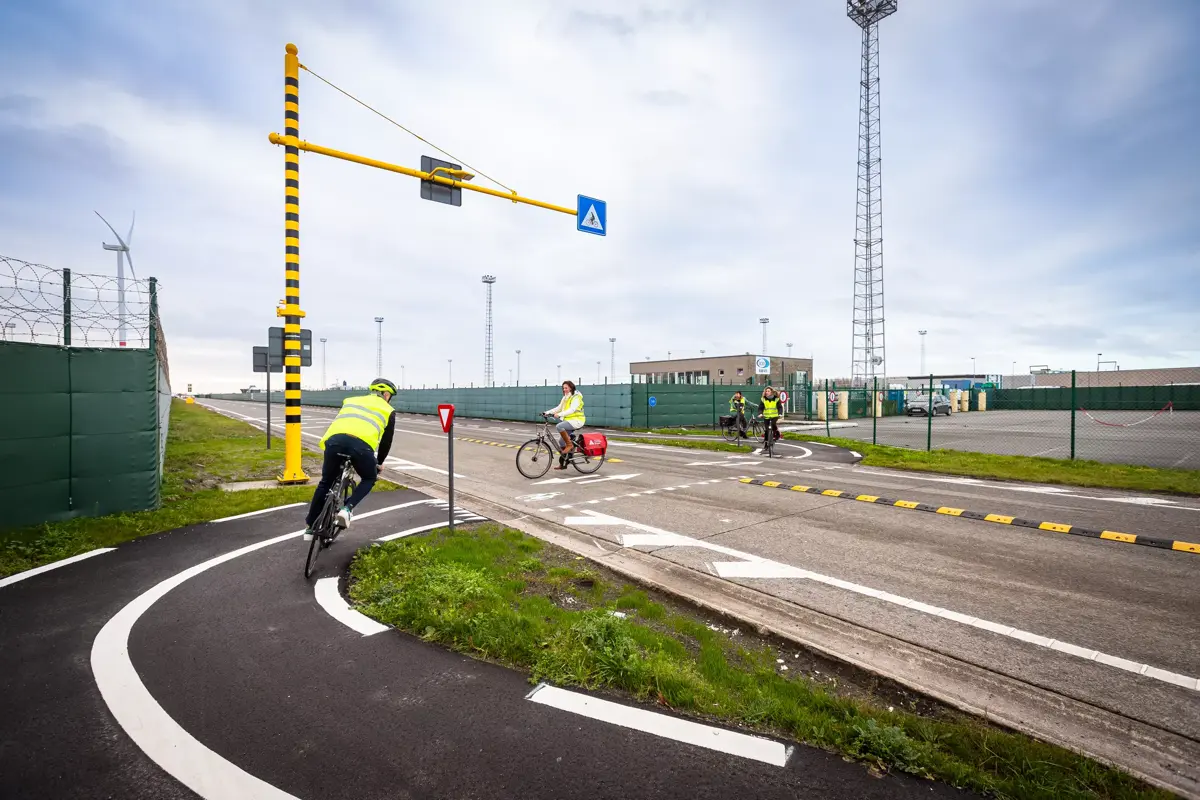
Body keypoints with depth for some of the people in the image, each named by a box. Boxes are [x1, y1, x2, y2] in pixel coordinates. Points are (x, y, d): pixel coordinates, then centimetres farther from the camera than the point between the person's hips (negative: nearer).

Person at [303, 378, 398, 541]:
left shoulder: (351, 400, 36)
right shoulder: (387, 410, 27)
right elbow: (386, 440, 30)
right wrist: (380, 462, 46)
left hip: (335, 439, 3)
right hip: (361, 444, -3)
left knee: (325, 482, 24)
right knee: (369, 479, 25)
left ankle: (310, 527, 31)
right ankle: (347, 509, 4)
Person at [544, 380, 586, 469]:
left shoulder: (576, 397, -12)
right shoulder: (565, 398, 14)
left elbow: (572, 409, -26)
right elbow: (558, 408, 8)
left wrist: (559, 414, -37)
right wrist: (547, 412, -6)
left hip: (576, 420, -9)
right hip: (568, 420, 9)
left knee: (559, 426, -31)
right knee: (562, 441, 6)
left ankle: (570, 444, -16)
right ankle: (562, 464, 14)